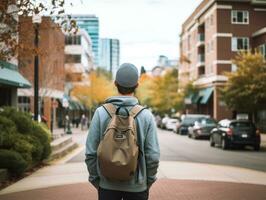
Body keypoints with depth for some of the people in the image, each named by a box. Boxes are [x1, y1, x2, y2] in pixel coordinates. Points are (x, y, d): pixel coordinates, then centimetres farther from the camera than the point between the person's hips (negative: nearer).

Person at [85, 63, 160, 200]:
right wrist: (148, 181, 6)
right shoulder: (146, 115, -9)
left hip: (107, 185, 1)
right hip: (137, 186, 0)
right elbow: (153, 155, -9)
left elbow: (91, 153, -7)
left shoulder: (101, 113, -8)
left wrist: (95, 180, 6)